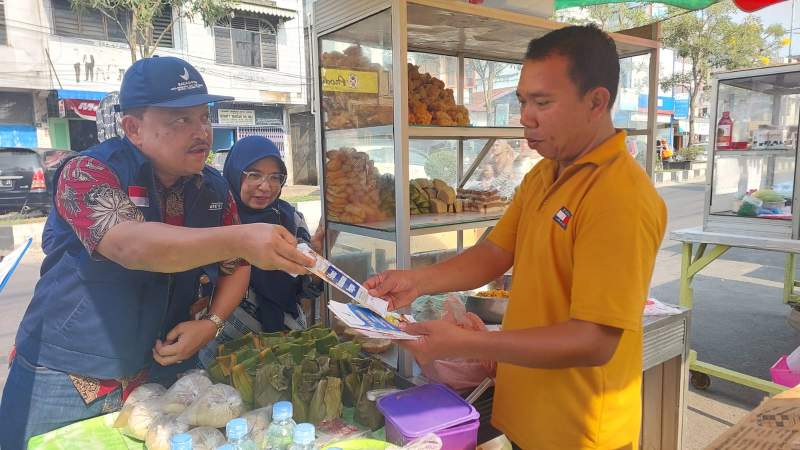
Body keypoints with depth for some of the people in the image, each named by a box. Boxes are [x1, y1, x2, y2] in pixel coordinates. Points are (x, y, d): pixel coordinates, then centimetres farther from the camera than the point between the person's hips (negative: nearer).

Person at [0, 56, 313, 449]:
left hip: (162, 371, 4)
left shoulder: (214, 189, -4)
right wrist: (238, 239, -49)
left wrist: (211, 322, -12)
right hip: (68, 377, -3)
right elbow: (132, 246, -37)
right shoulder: (89, 173, -18)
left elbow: (234, 266, 6)